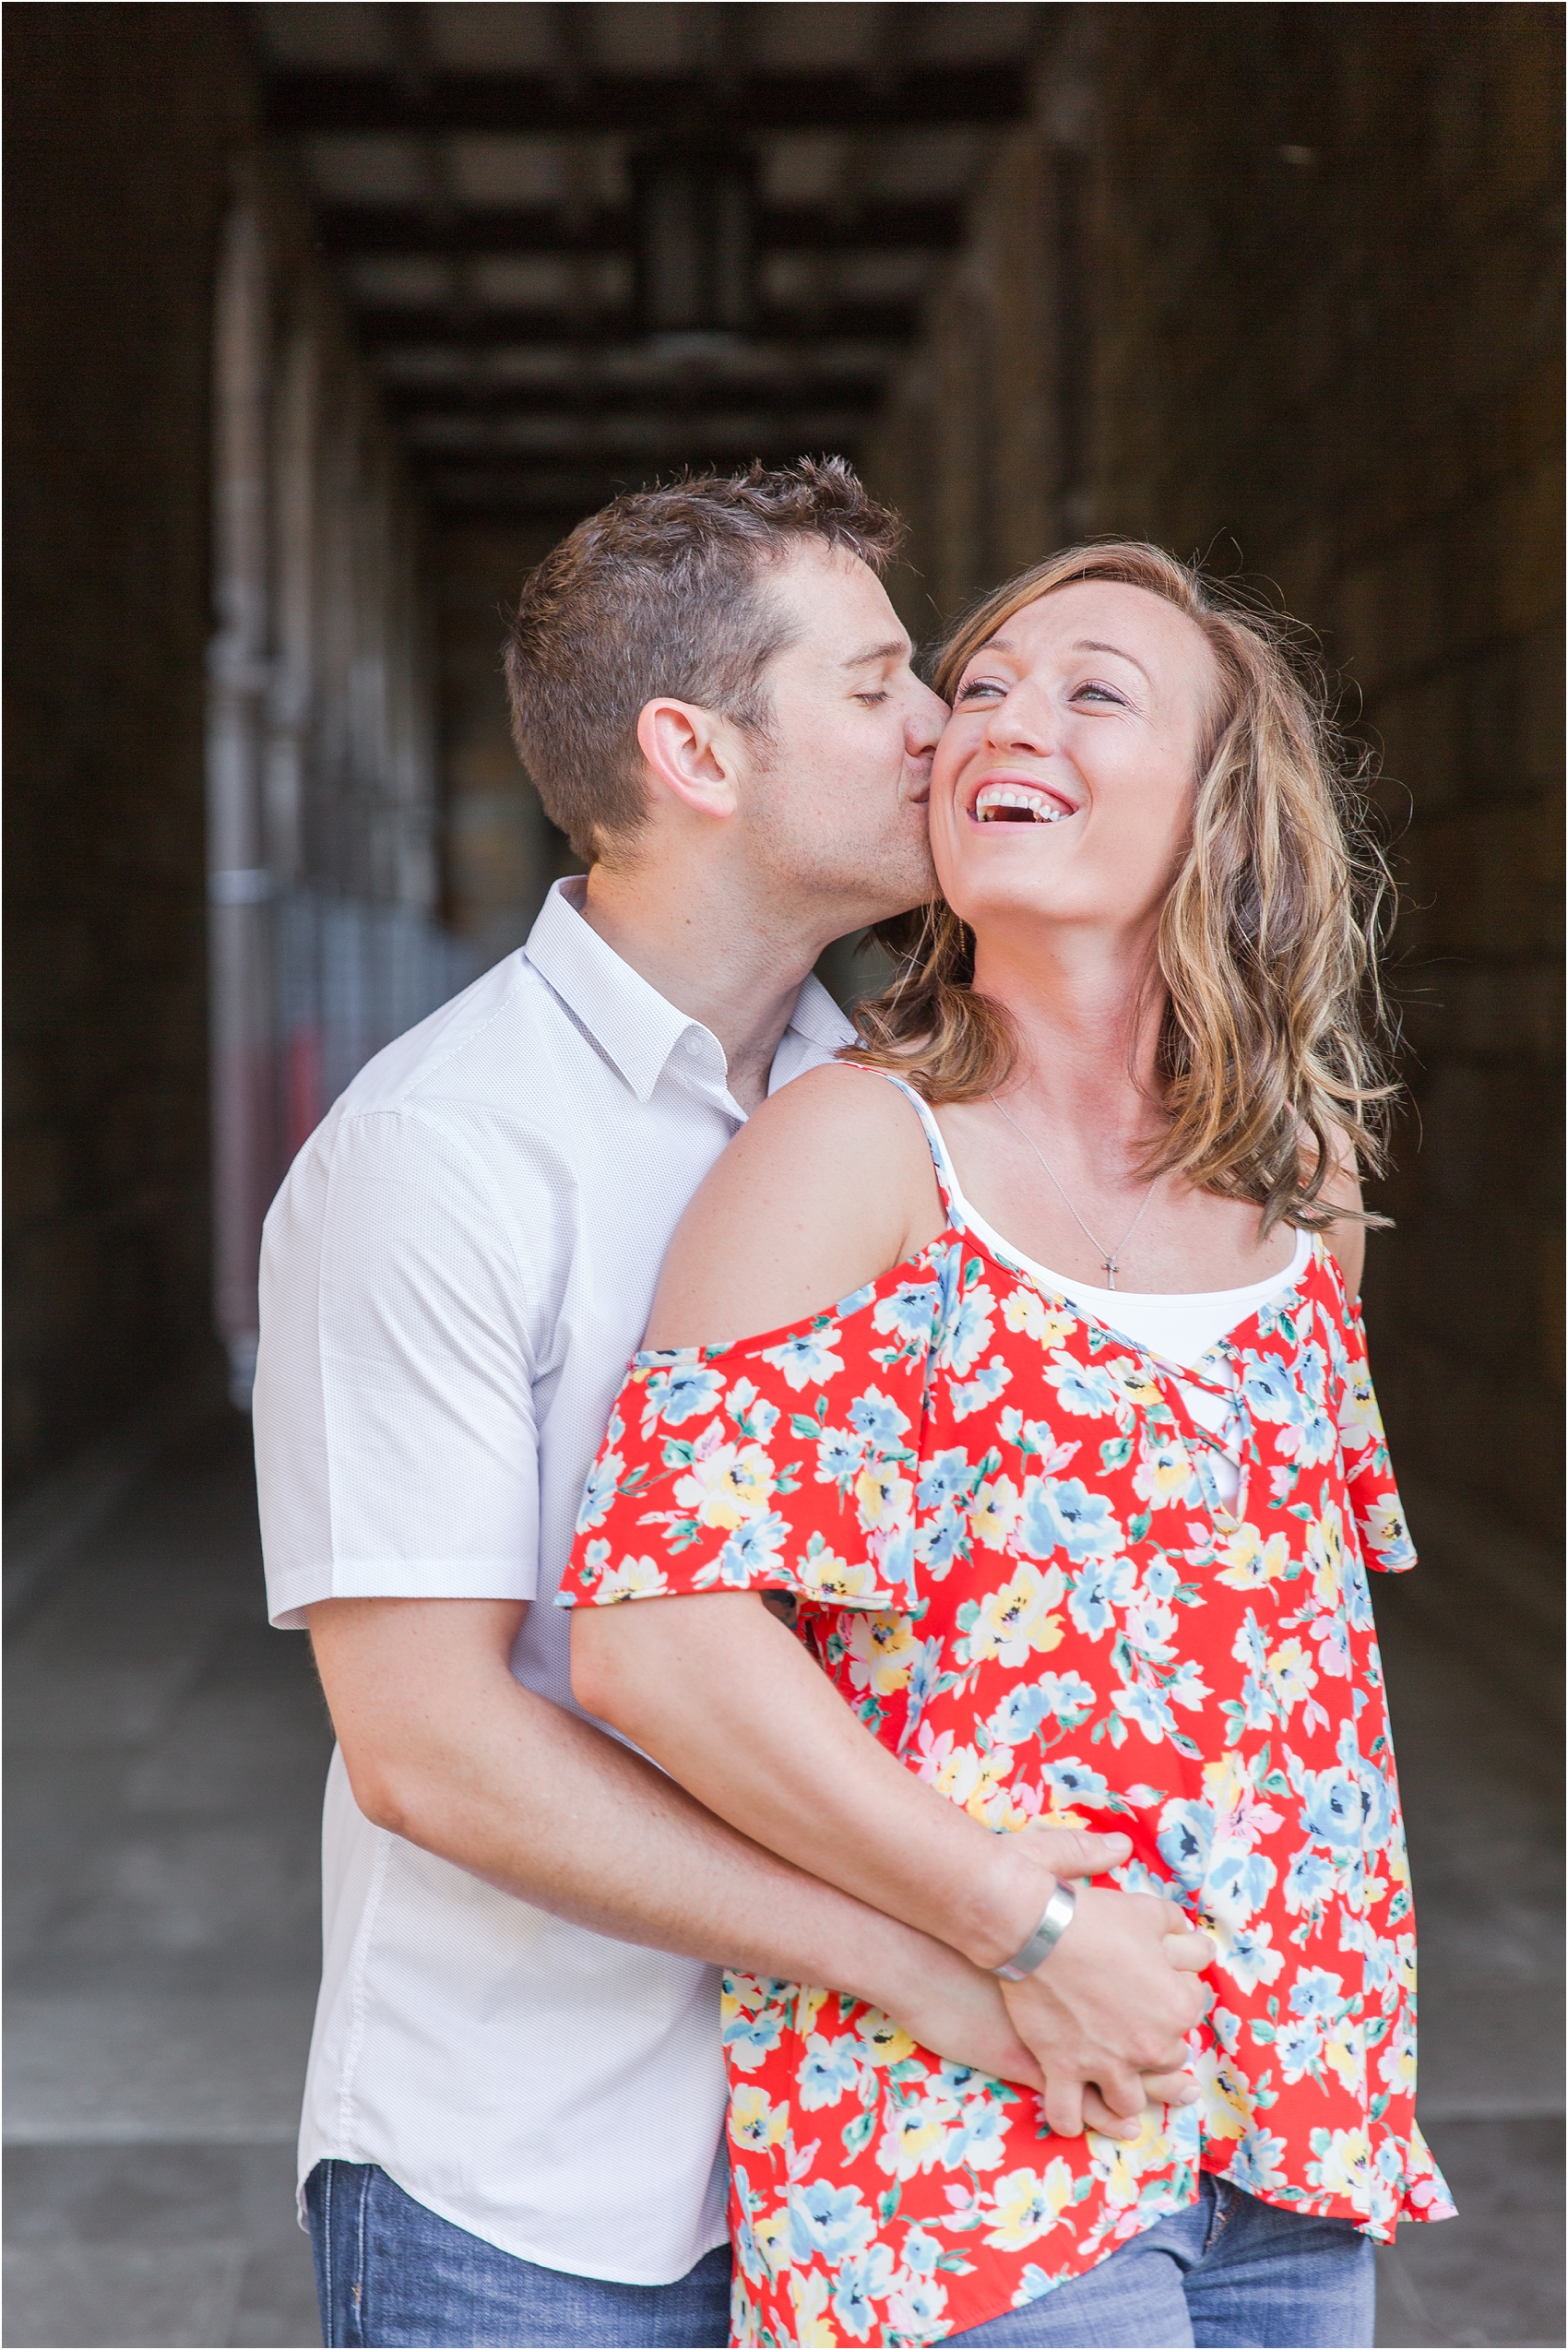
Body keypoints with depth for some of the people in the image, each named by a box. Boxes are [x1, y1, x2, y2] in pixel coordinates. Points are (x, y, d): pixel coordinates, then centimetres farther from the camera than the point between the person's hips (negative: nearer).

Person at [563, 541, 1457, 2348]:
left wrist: (1336, 2034, 13)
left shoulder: (1295, 1186, 8)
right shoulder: (860, 1149, -10)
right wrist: (1027, 1928, -17)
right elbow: (651, 1635, -18)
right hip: (965, 2139, -5)